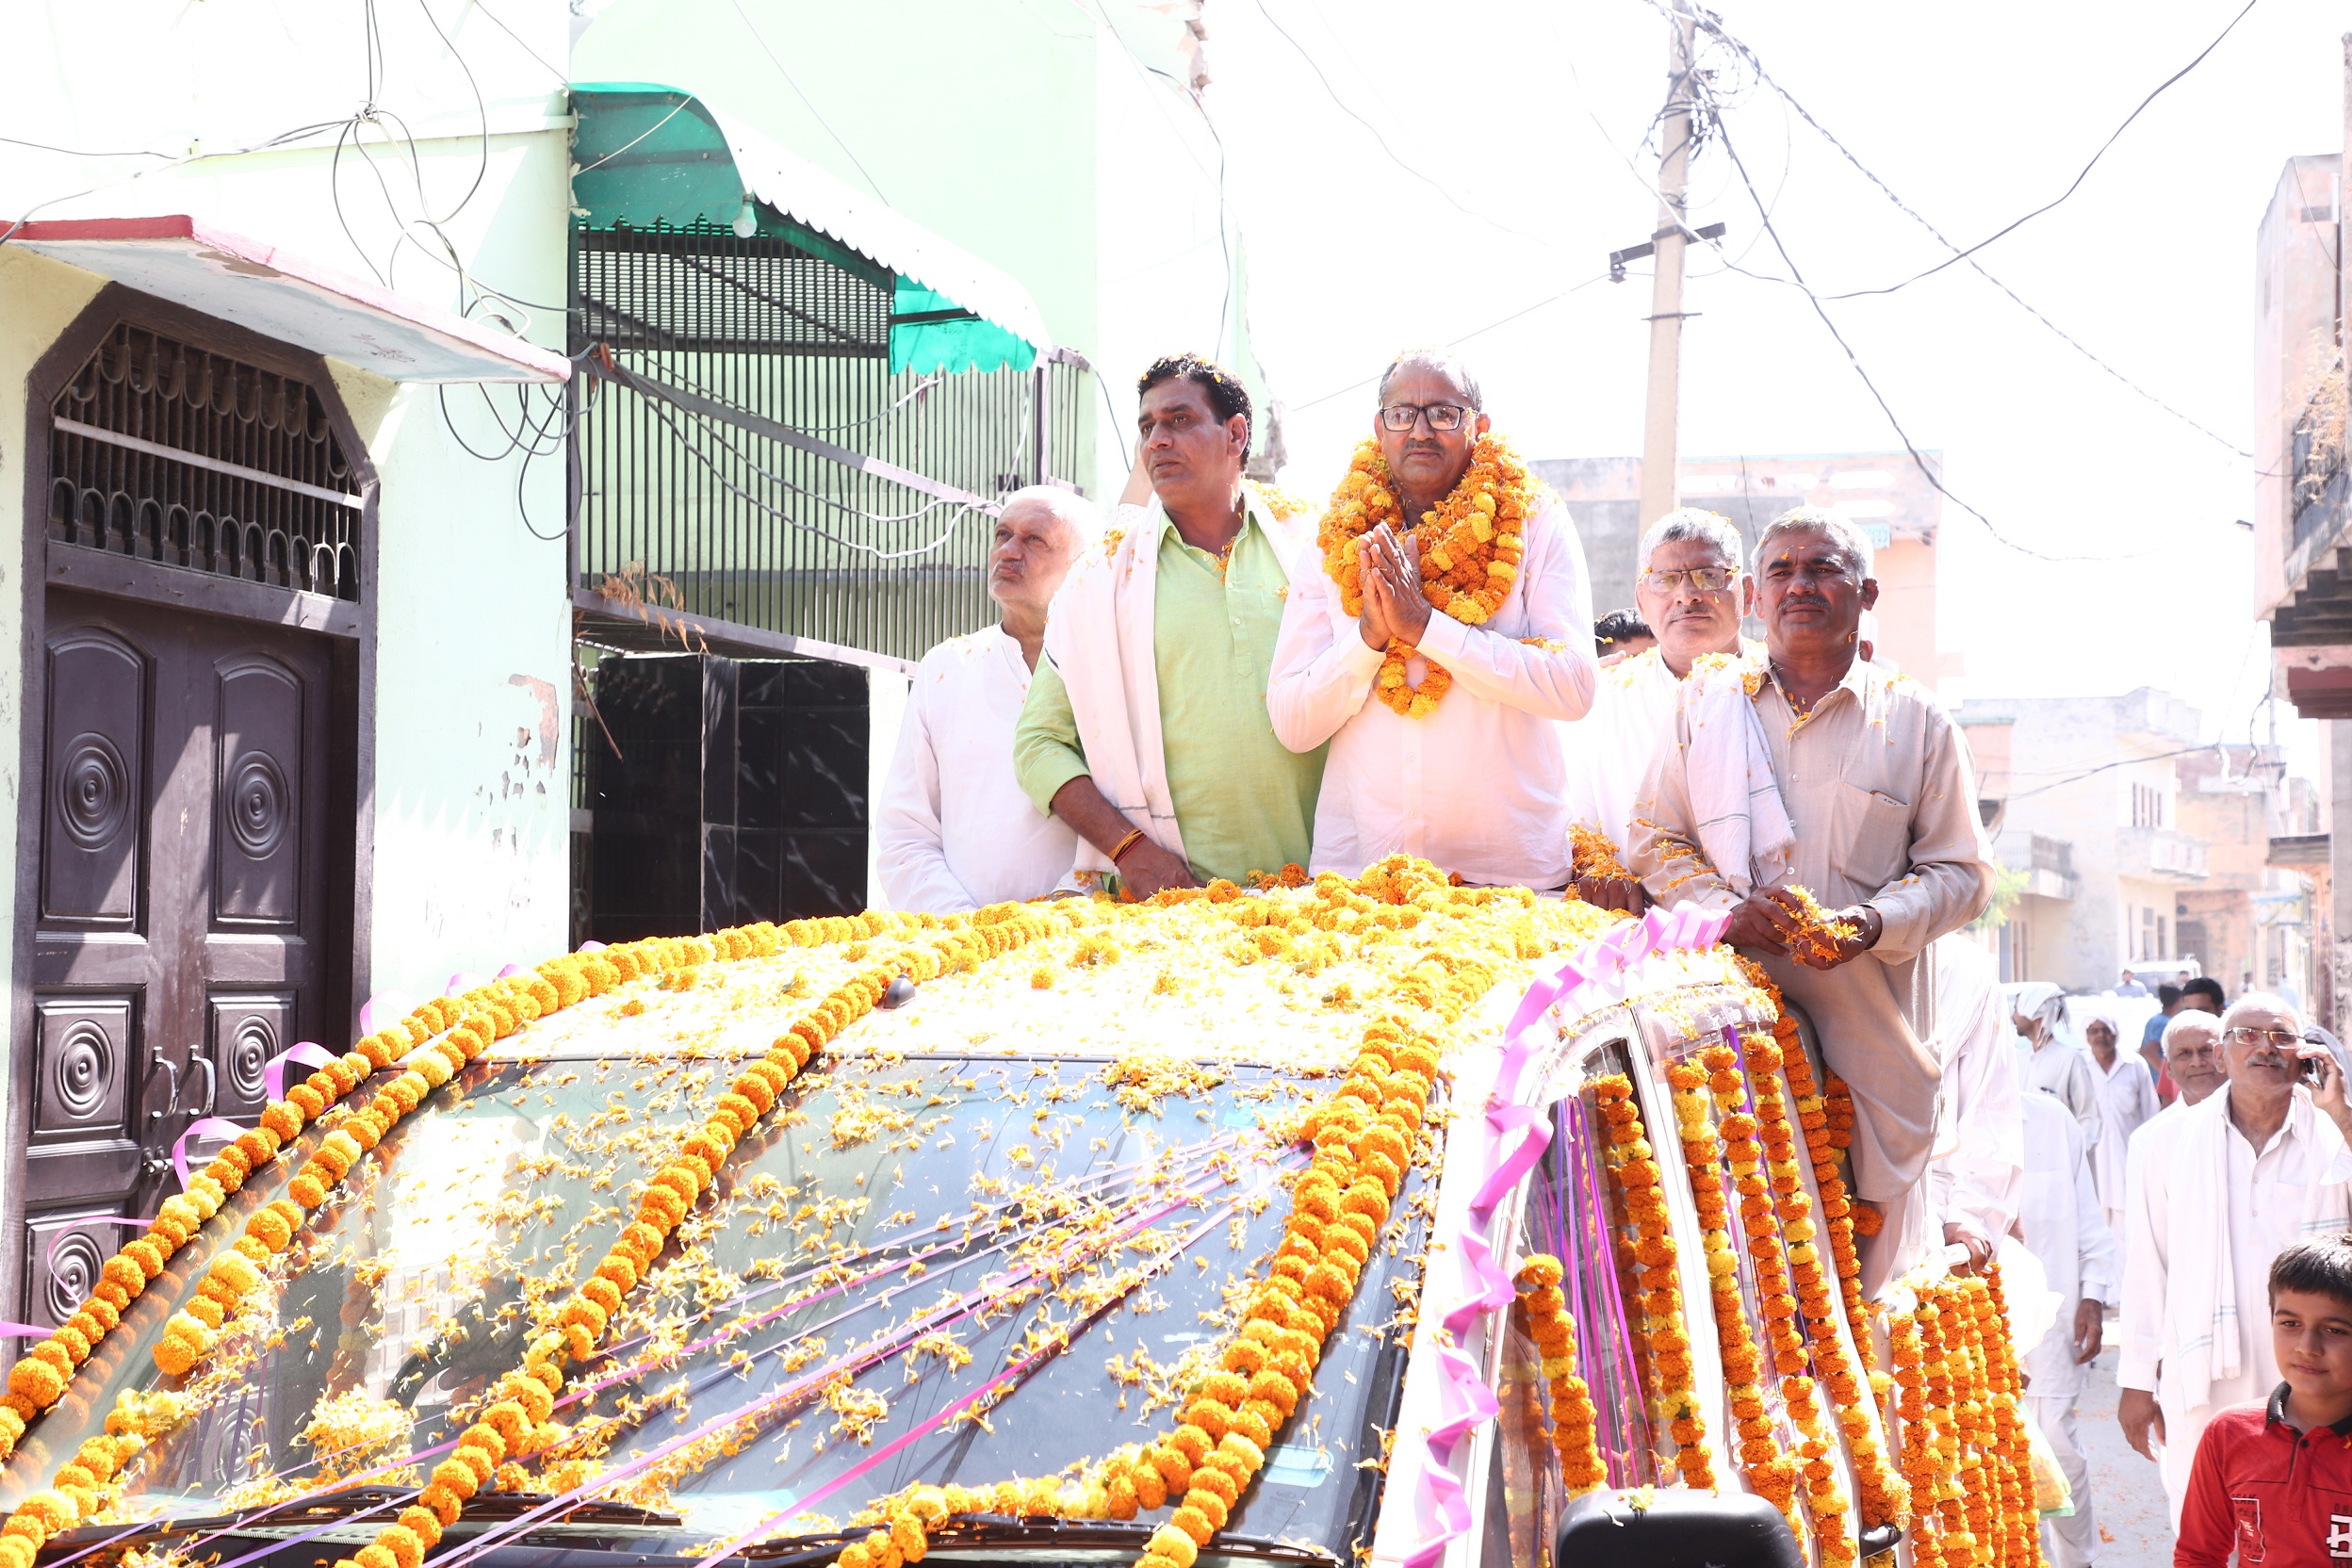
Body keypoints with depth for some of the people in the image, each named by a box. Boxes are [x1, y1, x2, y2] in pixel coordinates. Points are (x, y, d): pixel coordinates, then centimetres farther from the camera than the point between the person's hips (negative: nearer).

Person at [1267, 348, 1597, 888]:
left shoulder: (1534, 523, 1)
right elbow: (1292, 725, 3)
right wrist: (1370, 633, -14)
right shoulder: (1333, 544, 7)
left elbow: (1574, 687, -11)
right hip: (1355, 860, 2)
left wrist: (1426, 625, -17)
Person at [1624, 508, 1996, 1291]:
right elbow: (1654, 843, 14)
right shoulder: (1704, 703, 14)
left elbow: (1960, 870, 10)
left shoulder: (1916, 720, 11)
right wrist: (1727, 911, -6)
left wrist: (1877, 923, -10)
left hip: (1868, 1019, 0)